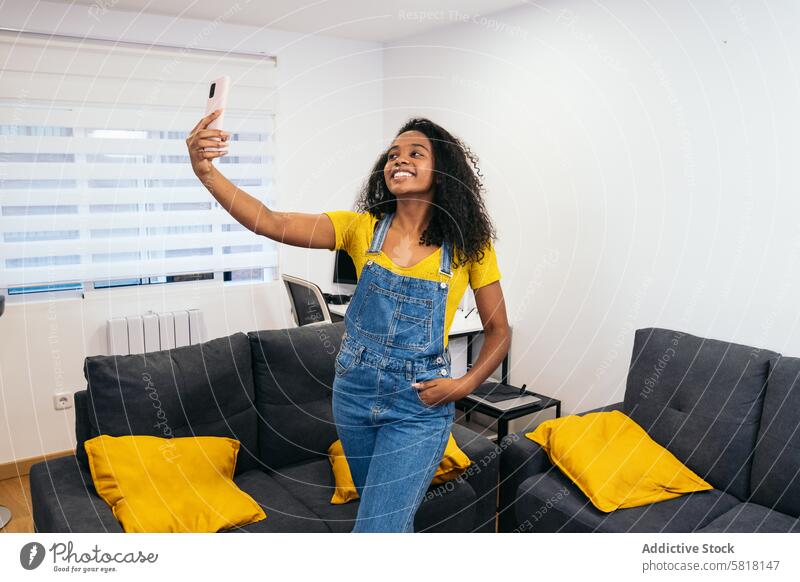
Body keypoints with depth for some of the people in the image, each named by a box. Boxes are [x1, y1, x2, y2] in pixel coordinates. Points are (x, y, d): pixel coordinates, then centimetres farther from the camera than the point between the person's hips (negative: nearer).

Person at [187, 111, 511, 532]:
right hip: (354, 394, 4)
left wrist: (465, 384, -13)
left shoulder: (469, 245, -8)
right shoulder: (362, 228, -5)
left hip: (419, 407, -3)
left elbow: (498, 330, 2)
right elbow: (271, 223, -18)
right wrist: (207, 173, -32)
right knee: (391, 516, 26)